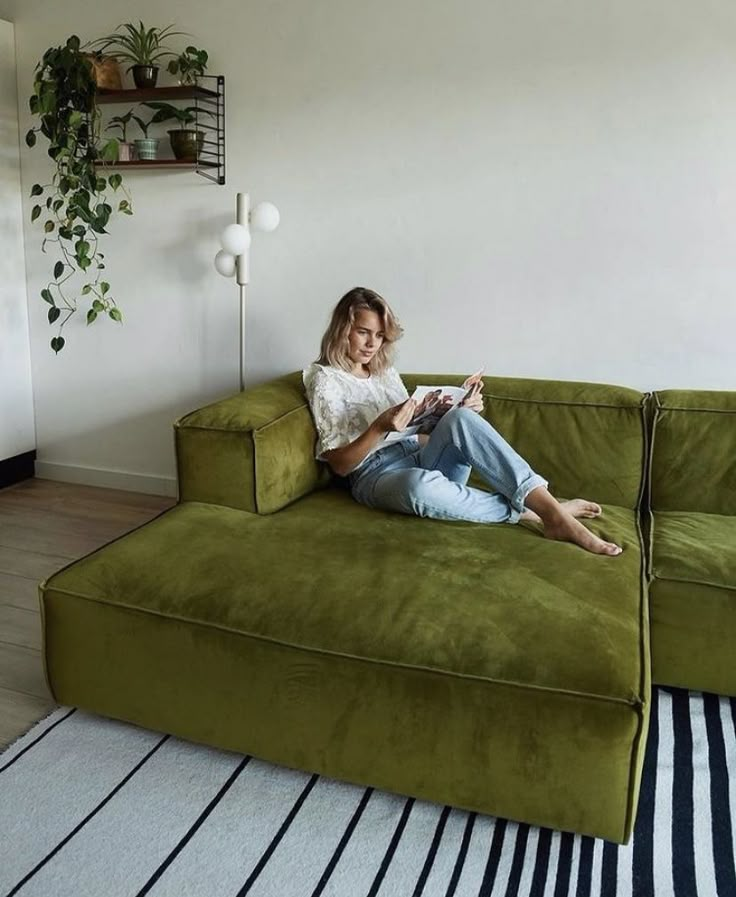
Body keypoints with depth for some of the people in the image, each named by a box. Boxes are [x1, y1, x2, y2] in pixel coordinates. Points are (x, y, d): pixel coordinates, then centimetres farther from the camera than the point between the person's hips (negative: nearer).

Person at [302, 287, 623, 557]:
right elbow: (340, 464, -7)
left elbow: (412, 429, 16)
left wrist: (454, 411, -4)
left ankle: (553, 511, -36)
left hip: (419, 458, 5)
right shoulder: (325, 378, 0)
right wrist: (380, 427, -24)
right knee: (421, 485, -43)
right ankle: (525, 511, -27)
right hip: (376, 475, -5)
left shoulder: (385, 371, 21)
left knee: (461, 418, -28)